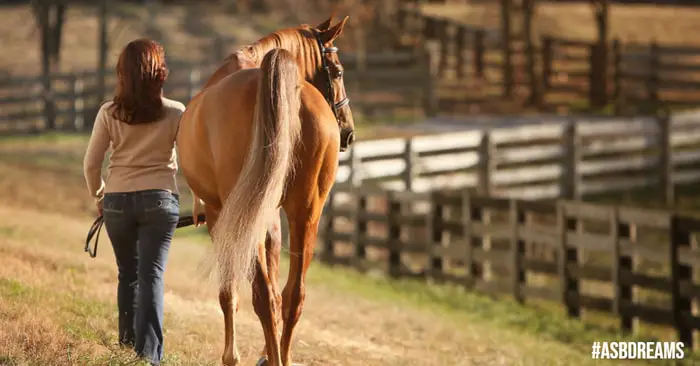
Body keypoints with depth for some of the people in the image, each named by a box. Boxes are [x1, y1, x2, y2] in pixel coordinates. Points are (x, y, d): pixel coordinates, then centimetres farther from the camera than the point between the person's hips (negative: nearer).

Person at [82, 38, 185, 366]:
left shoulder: (109, 113, -4)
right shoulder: (175, 113, -6)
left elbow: (91, 164, -1)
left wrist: (98, 195, 17)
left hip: (118, 201, 2)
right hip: (159, 200, -2)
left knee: (128, 274, 18)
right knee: (151, 275, -2)